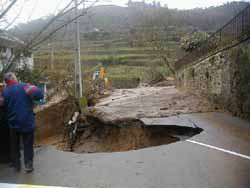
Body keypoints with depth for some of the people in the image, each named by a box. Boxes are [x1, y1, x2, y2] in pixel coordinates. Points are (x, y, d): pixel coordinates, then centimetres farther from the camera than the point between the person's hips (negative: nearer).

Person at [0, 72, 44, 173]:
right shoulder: (24, 86, -11)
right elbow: (38, 94, -23)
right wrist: (32, 100, -3)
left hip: (13, 123, 3)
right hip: (27, 122, -3)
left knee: (14, 145, 20)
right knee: (28, 145, 11)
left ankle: (16, 164, 28)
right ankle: (28, 165, 12)